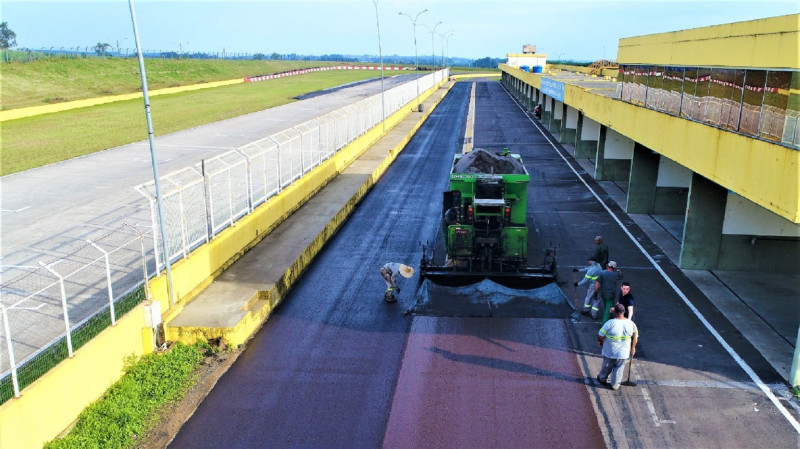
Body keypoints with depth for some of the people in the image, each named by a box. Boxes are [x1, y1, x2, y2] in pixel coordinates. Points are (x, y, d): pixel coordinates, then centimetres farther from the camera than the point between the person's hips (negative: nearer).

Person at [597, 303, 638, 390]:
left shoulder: (610, 323, -24)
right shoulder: (631, 324, -10)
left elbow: (600, 335, -17)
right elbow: (635, 337, 4)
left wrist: (600, 341, 4)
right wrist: (633, 348, 18)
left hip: (610, 352, -2)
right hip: (623, 353, 2)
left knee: (607, 366, 20)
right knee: (619, 368, 19)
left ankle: (602, 378, 43)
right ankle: (615, 385, 29)